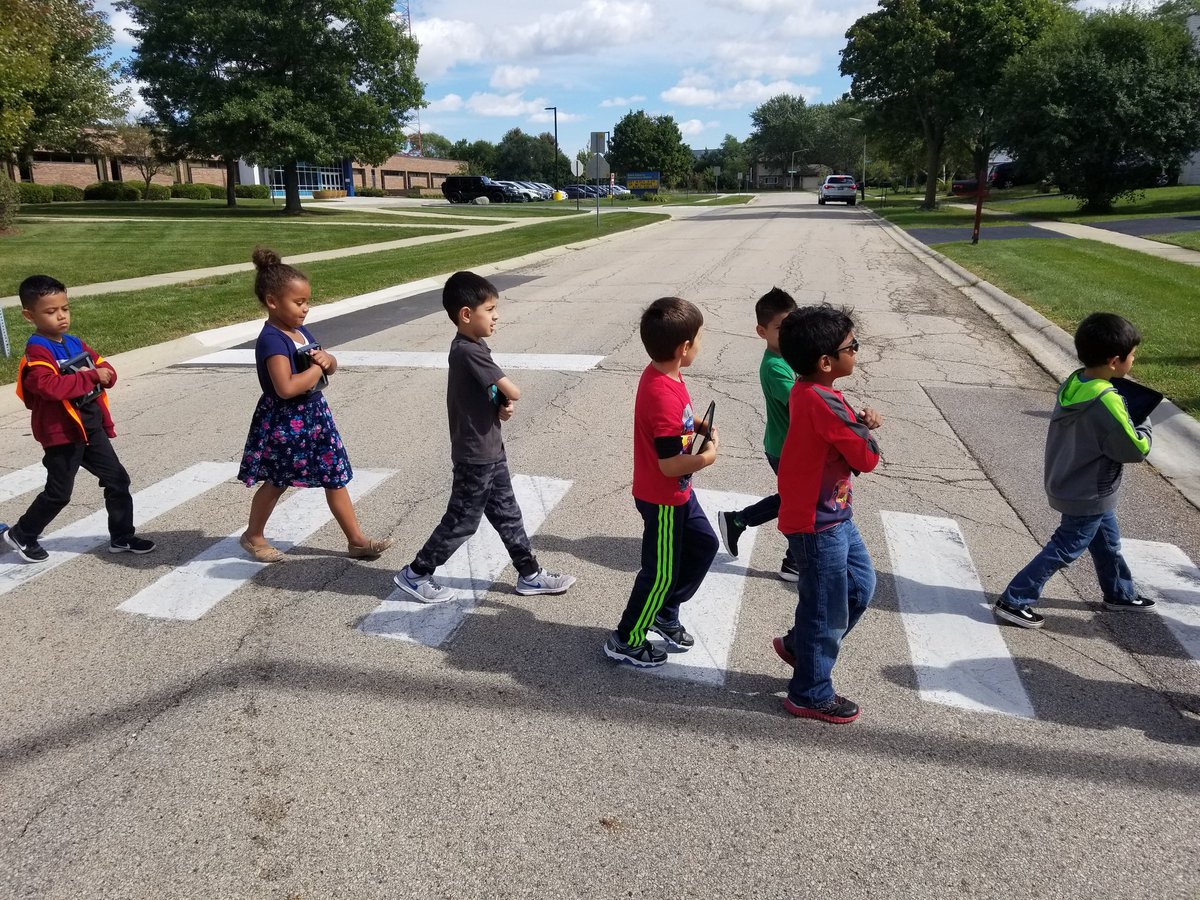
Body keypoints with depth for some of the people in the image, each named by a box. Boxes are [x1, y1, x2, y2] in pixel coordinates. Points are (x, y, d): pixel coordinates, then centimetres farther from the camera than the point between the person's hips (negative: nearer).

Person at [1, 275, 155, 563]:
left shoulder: (76, 344, 8)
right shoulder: (37, 352, -16)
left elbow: (104, 368, 9)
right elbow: (50, 387, -31)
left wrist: (106, 373, -15)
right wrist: (90, 377, -28)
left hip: (92, 427, 7)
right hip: (62, 433, -7)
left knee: (118, 480, 8)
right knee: (58, 493, 5)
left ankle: (122, 537, 20)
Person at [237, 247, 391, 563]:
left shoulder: (302, 332, 6)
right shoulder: (271, 340, -22)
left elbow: (331, 366, 15)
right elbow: (286, 388, -33)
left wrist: (326, 359, -8)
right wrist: (316, 369, -19)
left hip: (314, 415, 8)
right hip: (284, 422, -8)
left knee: (336, 477, 9)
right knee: (276, 482, 10)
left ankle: (356, 540, 16)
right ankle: (253, 535, 33)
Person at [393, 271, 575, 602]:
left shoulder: (474, 347, 6)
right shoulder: (468, 352, -25)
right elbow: (513, 392, -24)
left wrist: (503, 406, -9)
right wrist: (508, 399, -1)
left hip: (491, 450, 9)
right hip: (475, 457, -9)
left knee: (507, 514, 17)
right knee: (462, 521, 5)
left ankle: (530, 575, 28)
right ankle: (414, 574, 19)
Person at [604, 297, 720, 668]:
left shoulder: (660, 374, -2)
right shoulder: (665, 397, -32)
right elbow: (670, 464, -29)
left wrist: (692, 425, 2)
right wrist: (707, 457, -13)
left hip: (677, 493, 9)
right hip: (662, 500, -9)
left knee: (704, 545, 22)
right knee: (661, 572, 7)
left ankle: (665, 613, 37)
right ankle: (625, 640, 25)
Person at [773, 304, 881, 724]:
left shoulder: (807, 392, 3)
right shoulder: (824, 404, -27)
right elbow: (867, 458, -21)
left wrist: (858, 423, -5)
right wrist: (865, 429, -2)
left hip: (833, 516, 10)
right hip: (818, 525, -10)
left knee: (860, 586, 22)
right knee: (827, 610, 6)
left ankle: (799, 644, 36)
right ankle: (810, 695, 24)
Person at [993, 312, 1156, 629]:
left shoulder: (1073, 383, -6)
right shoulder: (1108, 403, -31)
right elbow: (1136, 449, -20)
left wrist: (1125, 410, -1)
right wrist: (1144, 420, -3)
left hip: (1068, 484, 9)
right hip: (1089, 496, -9)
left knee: (1108, 542, 27)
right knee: (1063, 551, 5)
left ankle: (1120, 593, 47)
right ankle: (1013, 602, 10)